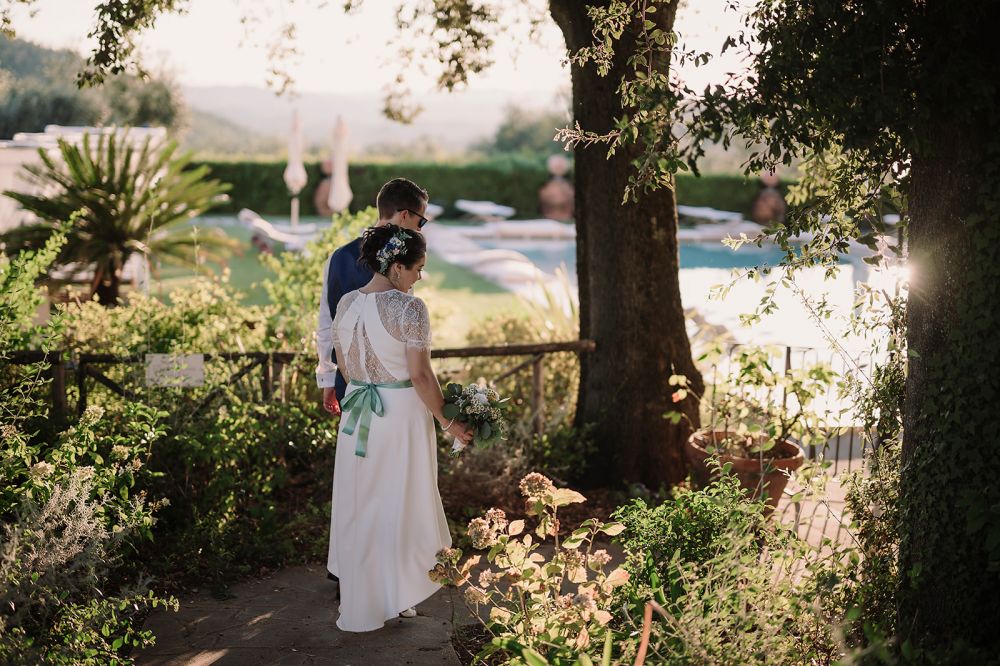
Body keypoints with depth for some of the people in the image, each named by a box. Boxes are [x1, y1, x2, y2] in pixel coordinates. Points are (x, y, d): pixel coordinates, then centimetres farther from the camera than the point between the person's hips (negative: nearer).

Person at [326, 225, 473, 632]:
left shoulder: (346, 304, 2)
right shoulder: (409, 308, -17)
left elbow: (343, 366, 11)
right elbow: (420, 375, -18)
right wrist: (448, 422, -8)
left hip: (358, 414, 6)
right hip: (403, 414, -5)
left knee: (360, 505, 14)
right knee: (399, 505, 9)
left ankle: (358, 602, 23)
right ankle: (394, 596, 21)